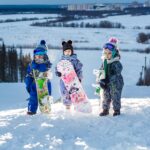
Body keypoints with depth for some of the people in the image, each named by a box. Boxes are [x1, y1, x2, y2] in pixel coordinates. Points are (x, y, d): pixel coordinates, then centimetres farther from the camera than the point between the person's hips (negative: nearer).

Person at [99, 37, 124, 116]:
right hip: (106, 84, 6)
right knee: (105, 97, 11)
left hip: (115, 84, -6)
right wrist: (101, 81, -6)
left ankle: (117, 110, 18)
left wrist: (108, 80, -29)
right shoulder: (104, 63, 4)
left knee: (115, 97, 3)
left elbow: (116, 74, -22)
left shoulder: (117, 63, -16)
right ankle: (105, 110, 23)